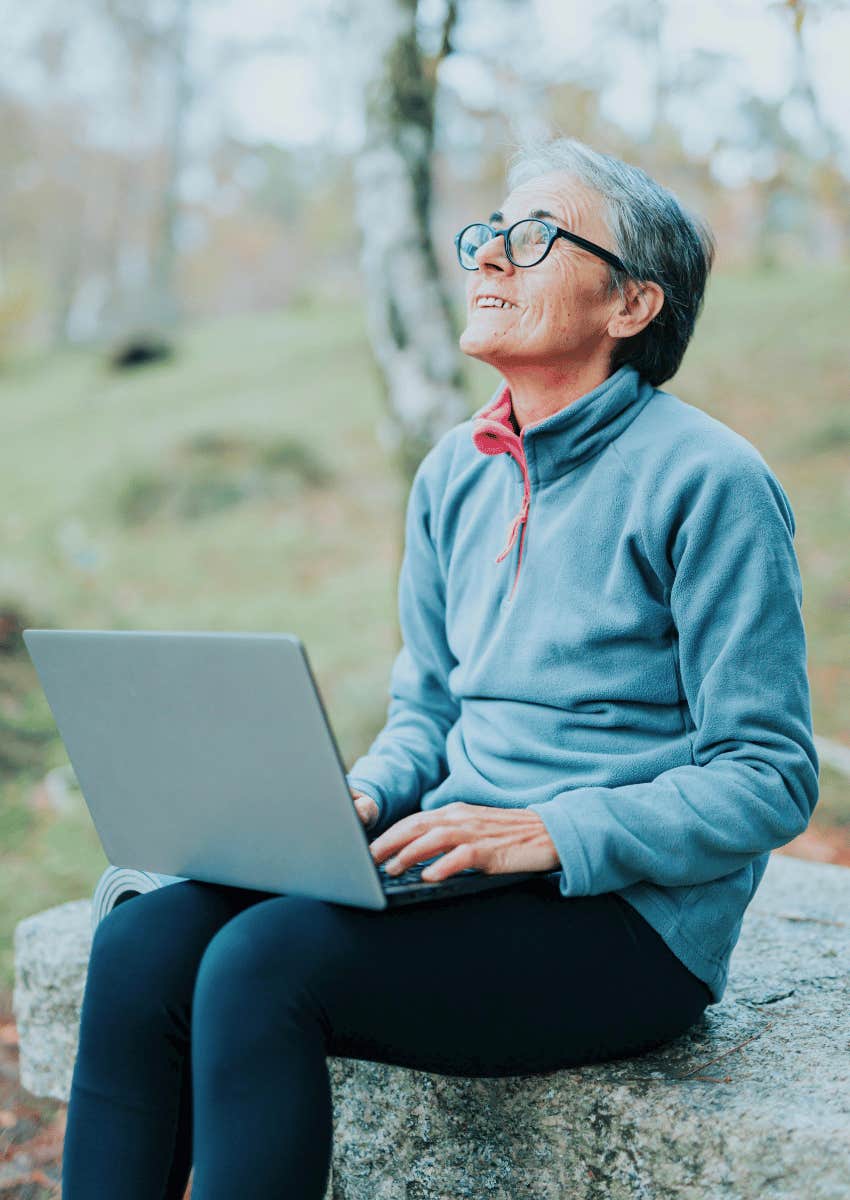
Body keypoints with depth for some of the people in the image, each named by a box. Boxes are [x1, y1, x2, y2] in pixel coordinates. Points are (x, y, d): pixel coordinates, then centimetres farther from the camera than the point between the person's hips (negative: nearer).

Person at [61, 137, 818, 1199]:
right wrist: (361, 800, -3)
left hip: (632, 916, -6)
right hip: (463, 871, 7)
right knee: (138, 944, -15)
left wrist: (549, 834, -20)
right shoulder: (454, 474, 12)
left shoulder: (706, 481, -10)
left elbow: (771, 780, -11)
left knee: (263, 963, -27)